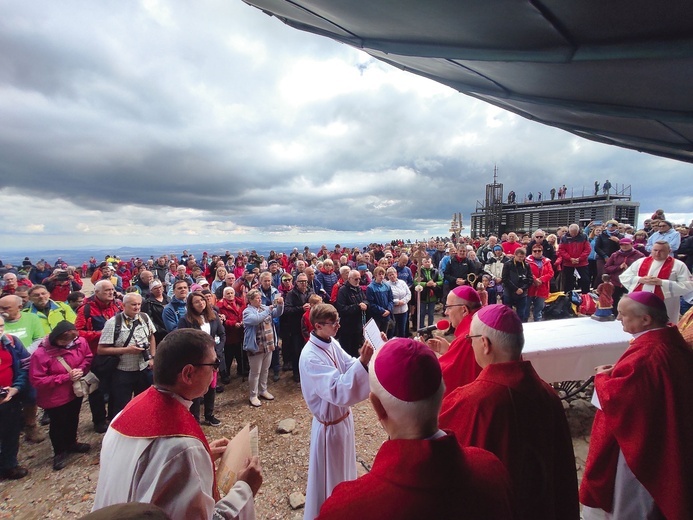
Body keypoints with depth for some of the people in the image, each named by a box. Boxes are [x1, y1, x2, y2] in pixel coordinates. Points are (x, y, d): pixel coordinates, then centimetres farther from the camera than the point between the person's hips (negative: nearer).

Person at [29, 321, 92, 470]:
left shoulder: (80, 342, -18)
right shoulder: (40, 354, -28)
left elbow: (88, 357, 0)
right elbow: (37, 380, -24)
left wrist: (81, 369, -20)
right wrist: (66, 377, -26)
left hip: (75, 391, 4)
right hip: (54, 398, -4)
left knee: (73, 420, 25)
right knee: (58, 425, 15)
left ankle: (71, 443, 50)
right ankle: (60, 452, 39)